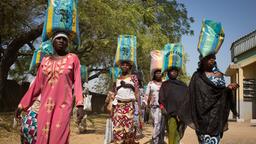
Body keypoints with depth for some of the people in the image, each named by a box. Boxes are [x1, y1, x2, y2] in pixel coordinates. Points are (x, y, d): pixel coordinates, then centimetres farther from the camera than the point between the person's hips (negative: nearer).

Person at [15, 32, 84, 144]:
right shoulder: (45, 60, 14)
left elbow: (77, 82, -1)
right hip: (45, 106, 3)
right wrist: (22, 104, 14)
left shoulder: (73, 58, 5)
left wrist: (80, 105, -11)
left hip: (63, 106, -3)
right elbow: (37, 85, 15)